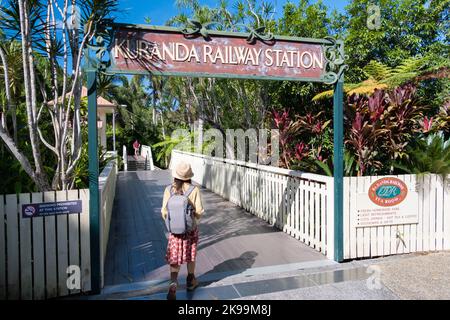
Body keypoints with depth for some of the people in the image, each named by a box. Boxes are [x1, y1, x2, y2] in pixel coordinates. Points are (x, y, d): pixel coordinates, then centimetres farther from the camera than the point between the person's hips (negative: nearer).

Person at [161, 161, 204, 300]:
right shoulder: (194, 190, -16)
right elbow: (199, 211, -13)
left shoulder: (169, 189, -10)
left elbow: (164, 211, -7)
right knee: (191, 255, 18)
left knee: (175, 257, 9)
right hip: (191, 228, 0)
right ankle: (190, 281, 35)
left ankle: (173, 283, -9)